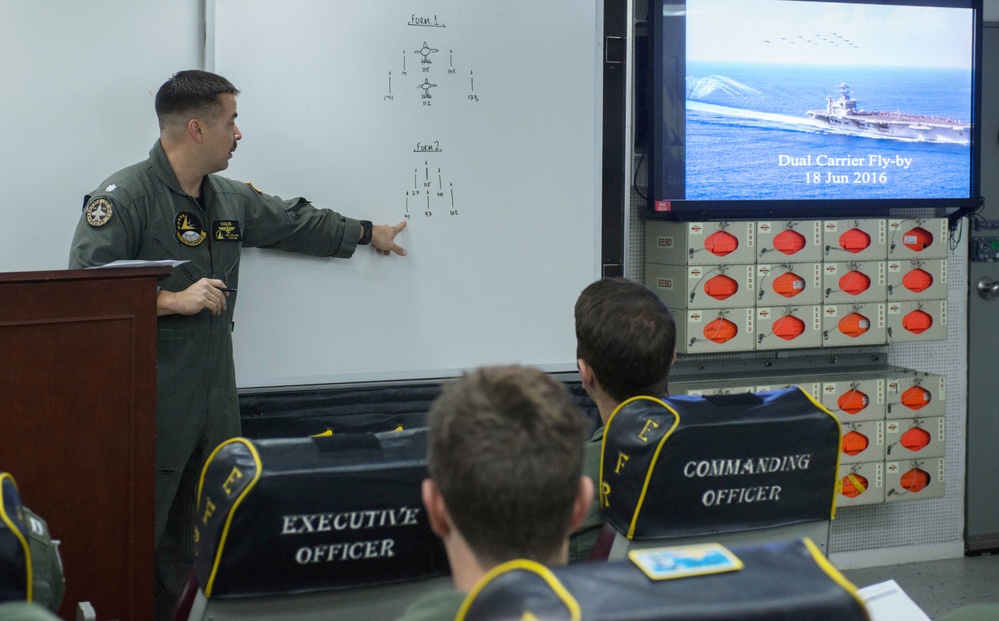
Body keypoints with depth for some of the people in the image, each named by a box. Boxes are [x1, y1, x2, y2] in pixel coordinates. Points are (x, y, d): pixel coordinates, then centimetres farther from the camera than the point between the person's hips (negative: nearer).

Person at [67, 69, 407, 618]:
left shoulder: (230, 200, 16)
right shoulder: (124, 197, -9)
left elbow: (293, 221, 33)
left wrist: (369, 232, 43)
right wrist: (174, 300, -18)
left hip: (215, 402, 8)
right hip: (152, 403, -8)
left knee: (199, 541, 8)